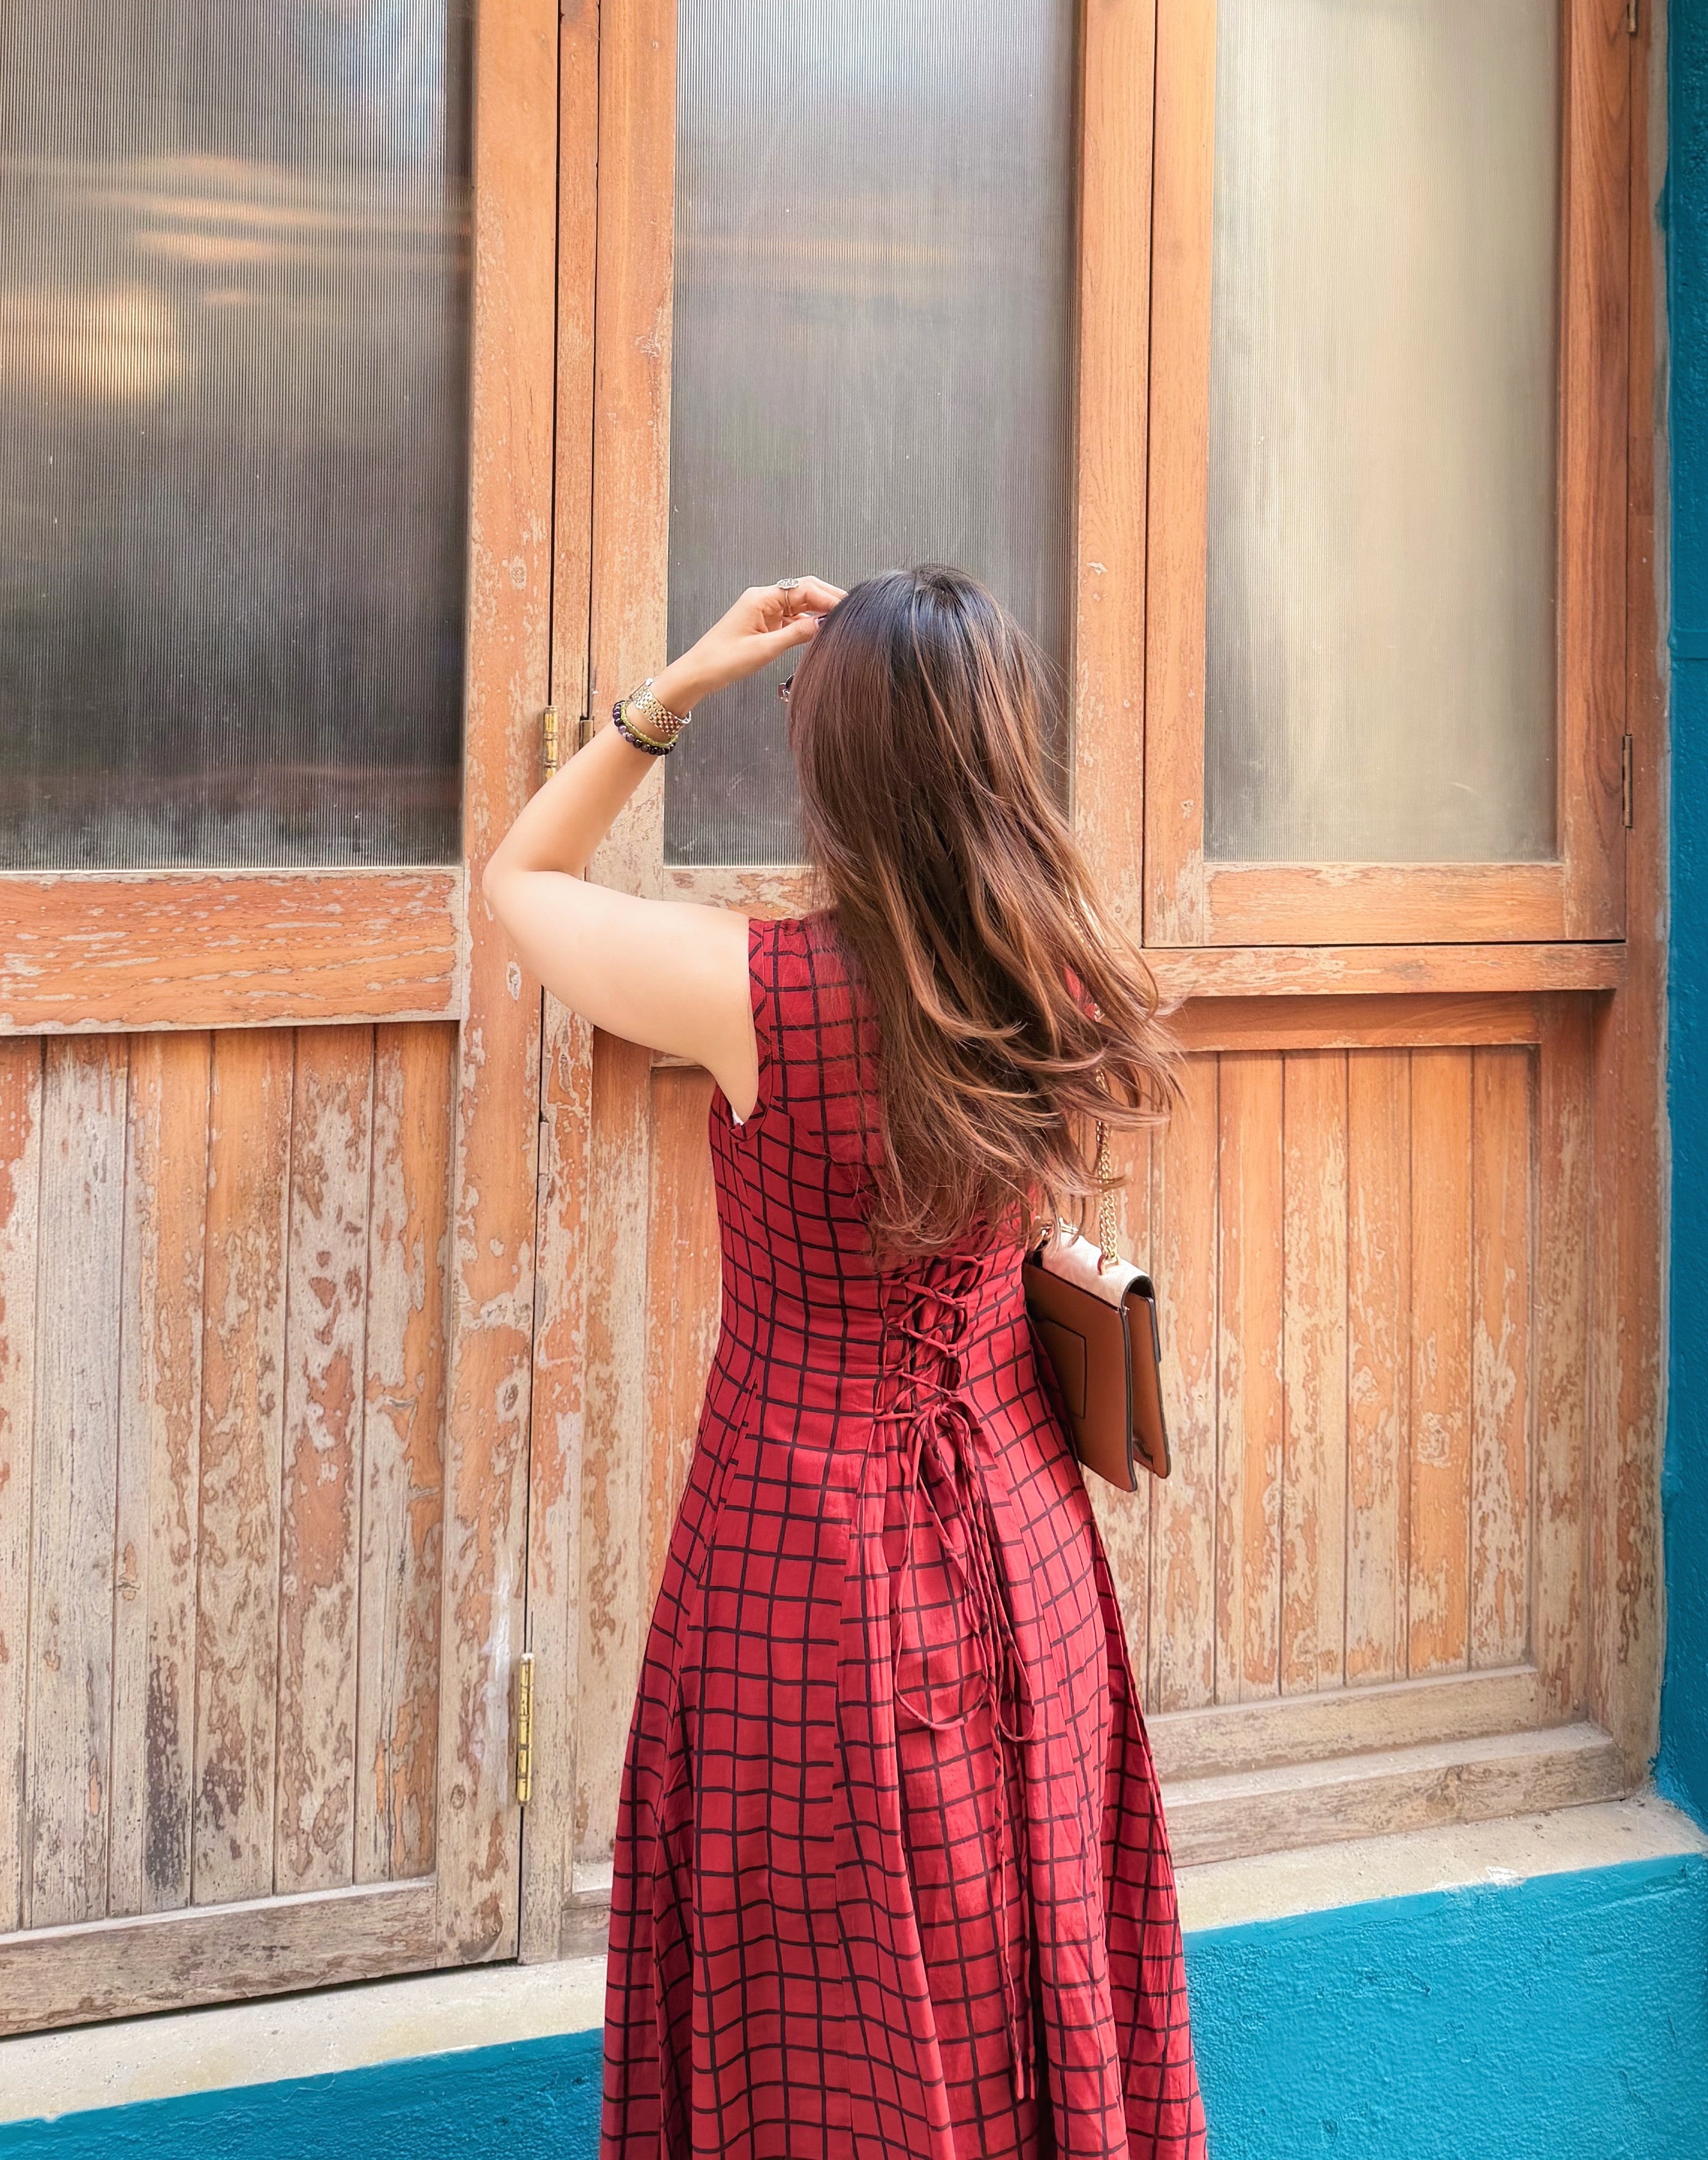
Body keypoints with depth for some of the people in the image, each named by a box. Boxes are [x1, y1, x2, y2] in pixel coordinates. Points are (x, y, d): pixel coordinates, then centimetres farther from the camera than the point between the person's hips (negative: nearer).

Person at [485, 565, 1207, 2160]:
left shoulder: (760, 992, -22)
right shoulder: (1063, 993, -10)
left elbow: (520, 879, -4)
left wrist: (681, 686, -5)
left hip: (809, 1549, -4)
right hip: (1013, 1537, 4)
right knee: (1018, 1964, 20)